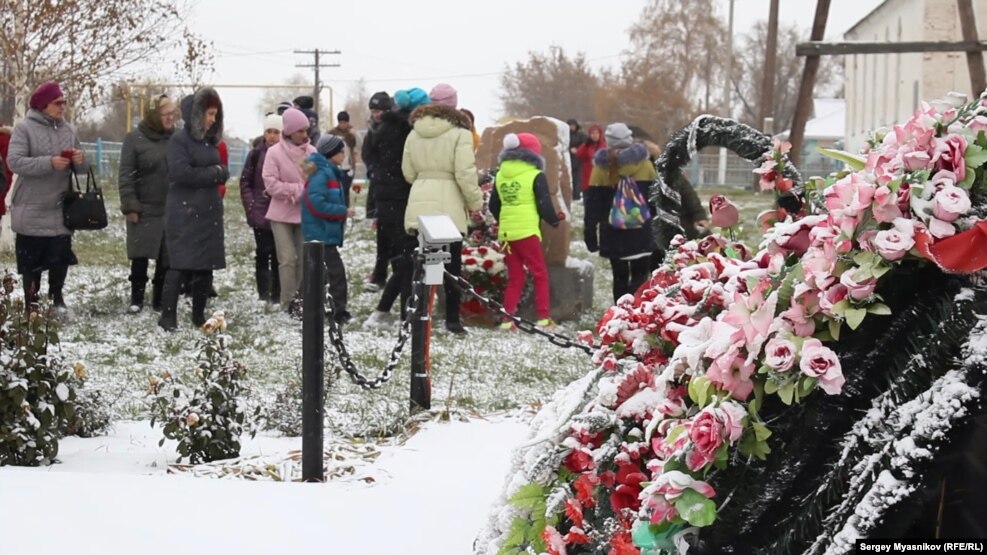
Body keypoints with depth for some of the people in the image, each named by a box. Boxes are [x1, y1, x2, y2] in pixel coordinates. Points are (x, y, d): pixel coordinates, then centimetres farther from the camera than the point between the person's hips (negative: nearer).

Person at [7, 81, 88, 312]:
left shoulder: (68, 130, 8)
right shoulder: (25, 128, -7)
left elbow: (82, 169, 11)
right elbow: (14, 161, -18)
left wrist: (80, 160, -14)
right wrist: (49, 163, -26)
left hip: (60, 209, 4)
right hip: (31, 211, -4)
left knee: (60, 258, 7)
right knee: (31, 261, 1)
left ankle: (56, 296, 25)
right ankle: (31, 303, 11)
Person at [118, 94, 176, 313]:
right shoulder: (135, 139, -4)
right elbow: (125, 174, -6)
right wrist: (129, 205, -12)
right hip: (144, 209, -3)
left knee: (166, 257, 6)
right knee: (140, 256, 0)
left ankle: (160, 299, 16)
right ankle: (136, 298, 11)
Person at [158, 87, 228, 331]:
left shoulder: (210, 140, 16)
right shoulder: (180, 139, -6)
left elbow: (223, 172, 14)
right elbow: (182, 173, -18)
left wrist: (218, 172, -9)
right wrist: (213, 173, -7)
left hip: (209, 212, 7)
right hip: (184, 212, -7)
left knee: (206, 265, 7)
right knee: (180, 265, -10)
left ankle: (199, 315, 15)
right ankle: (168, 316, -7)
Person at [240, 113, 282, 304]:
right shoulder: (256, 153, 2)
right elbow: (245, 182, 5)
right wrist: (251, 206, -4)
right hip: (261, 213, 0)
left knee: (278, 254, 4)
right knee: (263, 253, 1)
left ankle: (277, 295, 11)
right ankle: (264, 294, 7)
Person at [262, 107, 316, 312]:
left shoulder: (311, 152, -1)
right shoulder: (274, 152, -11)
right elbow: (271, 184, -14)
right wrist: (299, 189, -16)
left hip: (305, 213, 3)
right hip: (282, 214, -3)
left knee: (304, 259, 7)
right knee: (288, 259, -6)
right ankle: (288, 304, 0)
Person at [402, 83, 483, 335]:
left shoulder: (414, 133, 9)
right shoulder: (459, 132, -7)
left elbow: (408, 172, 11)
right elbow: (465, 174, -11)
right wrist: (475, 201, 1)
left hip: (420, 204, 4)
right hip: (449, 206, -4)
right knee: (452, 264, 3)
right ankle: (452, 319, 4)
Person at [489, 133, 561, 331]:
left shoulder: (500, 175, 10)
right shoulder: (536, 176, -5)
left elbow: (493, 206, 15)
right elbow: (544, 205, -7)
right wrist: (555, 220, 12)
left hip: (506, 233, 5)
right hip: (527, 231, -5)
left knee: (515, 277, 12)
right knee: (540, 274, 5)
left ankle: (507, 319, 6)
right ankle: (543, 318, 0)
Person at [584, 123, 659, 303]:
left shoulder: (602, 165, 1)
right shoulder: (642, 161, 2)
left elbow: (593, 202, 2)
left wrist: (590, 232, 5)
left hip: (613, 231, 1)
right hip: (640, 229, -1)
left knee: (620, 276, 9)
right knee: (640, 274, 4)